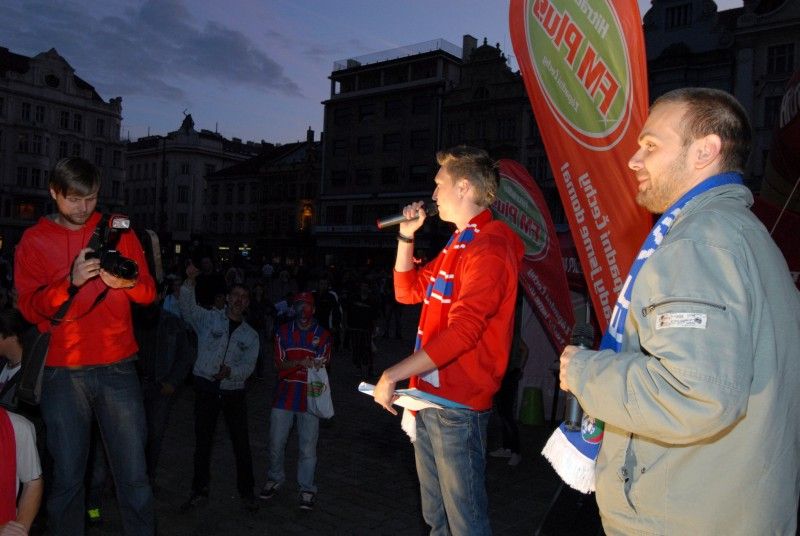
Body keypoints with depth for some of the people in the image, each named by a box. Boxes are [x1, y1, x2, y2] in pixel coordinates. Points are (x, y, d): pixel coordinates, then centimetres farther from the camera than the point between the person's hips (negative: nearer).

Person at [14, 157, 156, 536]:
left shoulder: (118, 231, 8)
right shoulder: (34, 241, 6)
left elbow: (149, 293, 5)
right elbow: (29, 307, -3)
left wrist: (127, 282, -17)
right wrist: (71, 281, -21)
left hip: (117, 367, 1)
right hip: (62, 373, 0)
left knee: (134, 475, 1)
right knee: (67, 478, 6)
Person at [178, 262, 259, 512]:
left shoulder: (250, 335, 8)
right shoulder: (208, 318, 3)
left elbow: (248, 366, -3)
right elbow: (187, 306, -13)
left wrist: (230, 372, -23)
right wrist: (190, 281, -29)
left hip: (234, 391, 1)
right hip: (206, 388, -1)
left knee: (241, 443, 3)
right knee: (202, 442, 9)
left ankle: (247, 492, 16)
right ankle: (199, 491, 24)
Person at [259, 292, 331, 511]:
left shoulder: (323, 334, 2)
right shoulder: (283, 331, 5)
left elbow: (323, 365, 2)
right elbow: (279, 363, 0)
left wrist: (317, 365, -23)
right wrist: (301, 363, -18)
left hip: (310, 395, -2)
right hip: (285, 392, 2)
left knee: (308, 446, 1)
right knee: (276, 442, 8)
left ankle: (306, 489, 16)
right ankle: (275, 479, 31)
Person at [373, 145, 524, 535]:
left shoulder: (489, 246, -16)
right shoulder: (457, 244, 16)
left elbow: (463, 331, -25)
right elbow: (408, 292, 24)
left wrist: (393, 375, -23)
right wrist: (406, 237, 13)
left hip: (458, 404, -10)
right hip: (429, 397, 10)